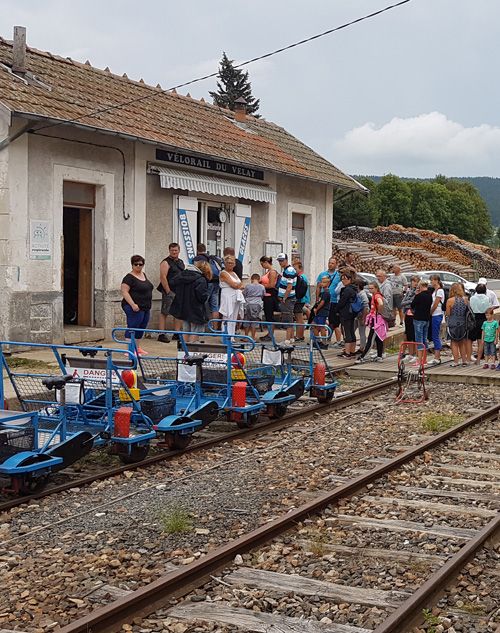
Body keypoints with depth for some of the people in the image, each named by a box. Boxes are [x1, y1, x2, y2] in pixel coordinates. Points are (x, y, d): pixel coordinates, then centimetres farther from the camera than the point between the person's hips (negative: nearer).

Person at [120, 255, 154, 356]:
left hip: (146, 308, 9)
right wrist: (133, 304, -25)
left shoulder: (143, 275, 14)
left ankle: (137, 347, 22)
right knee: (132, 327, -7)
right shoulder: (129, 277, -11)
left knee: (141, 328, 13)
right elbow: (124, 292, -17)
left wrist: (148, 305, 21)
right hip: (135, 308, -9)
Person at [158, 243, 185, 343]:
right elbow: (163, 277, -14)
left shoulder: (181, 262, 17)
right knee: (164, 313, -5)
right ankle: (162, 334, -5)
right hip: (170, 291, -7)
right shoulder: (166, 263, -6)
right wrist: (168, 291, -18)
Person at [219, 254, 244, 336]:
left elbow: (241, 286, 16)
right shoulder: (223, 273, -6)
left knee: (234, 319, 8)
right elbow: (234, 285, -13)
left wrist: (237, 285, -4)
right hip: (228, 298, -8)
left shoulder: (234, 273, 19)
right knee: (228, 318, -8)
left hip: (237, 298, 8)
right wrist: (240, 285, 4)